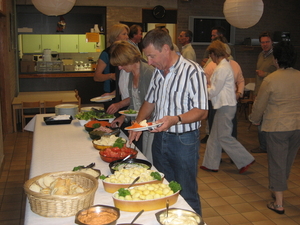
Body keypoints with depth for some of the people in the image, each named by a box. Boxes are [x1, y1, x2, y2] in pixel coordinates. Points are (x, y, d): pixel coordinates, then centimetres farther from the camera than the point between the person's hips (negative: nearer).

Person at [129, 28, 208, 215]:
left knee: (187, 196, 5)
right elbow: (150, 101, 18)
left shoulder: (192, 71, -15)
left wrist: (176, 119, -33)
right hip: (160, 138, 7)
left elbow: (201, 111, -18)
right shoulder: (158, 72, 9)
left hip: (184, 141, -7)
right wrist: (138, 123, 2)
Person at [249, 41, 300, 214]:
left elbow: (260, 104, -5)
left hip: (277, 126, -5)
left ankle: (279, 204, 11)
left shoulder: (270, 80, -14)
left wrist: (255, 119, 13)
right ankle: (278, 191, 37)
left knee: (277, 163, 5)